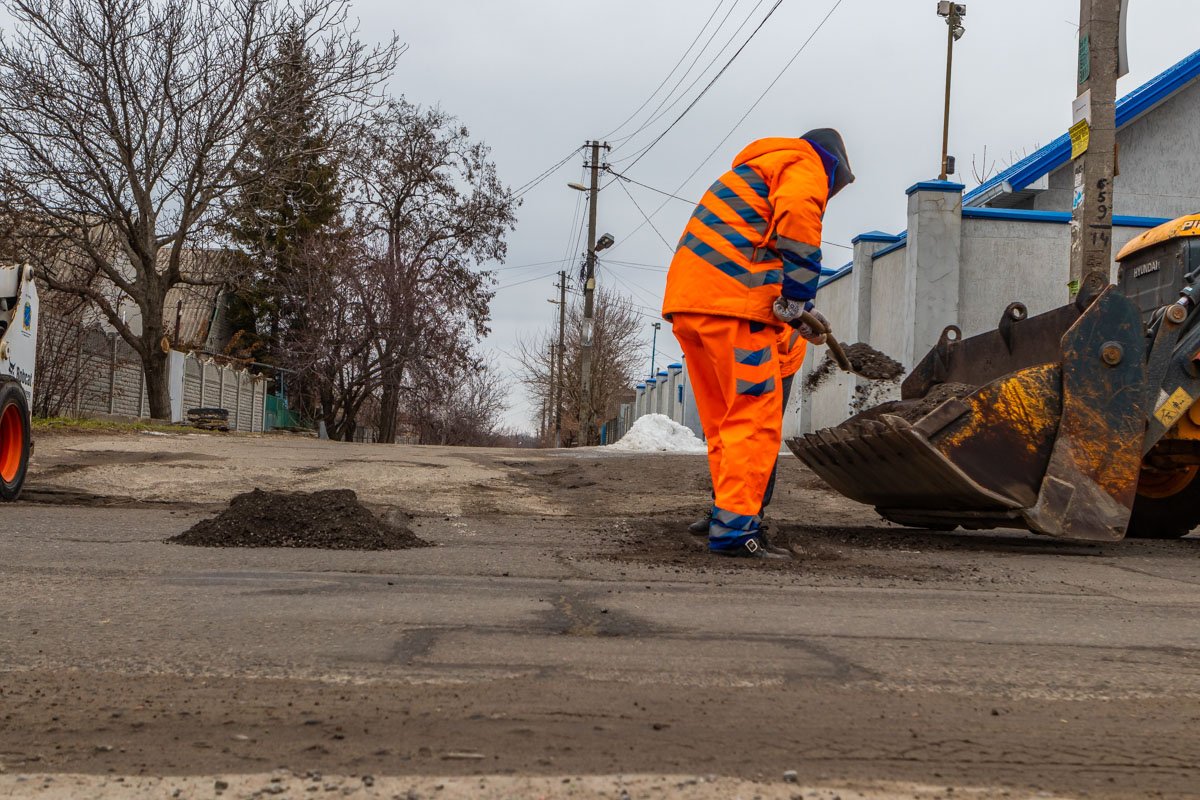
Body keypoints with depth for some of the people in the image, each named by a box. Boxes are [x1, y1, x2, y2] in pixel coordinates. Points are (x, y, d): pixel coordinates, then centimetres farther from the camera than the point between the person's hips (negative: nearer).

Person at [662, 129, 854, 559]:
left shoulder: (754, 170, 36)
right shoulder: (805, 164, 7)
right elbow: (798, 218, -14)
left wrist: (795, 313, 24)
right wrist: (798, 304, -12)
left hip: (687, 300, 9)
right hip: (731, 303, -9)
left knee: (724, 423, 12)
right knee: (756, 419, -9)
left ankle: (726, 522, 12)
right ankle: (735, 528, -14)